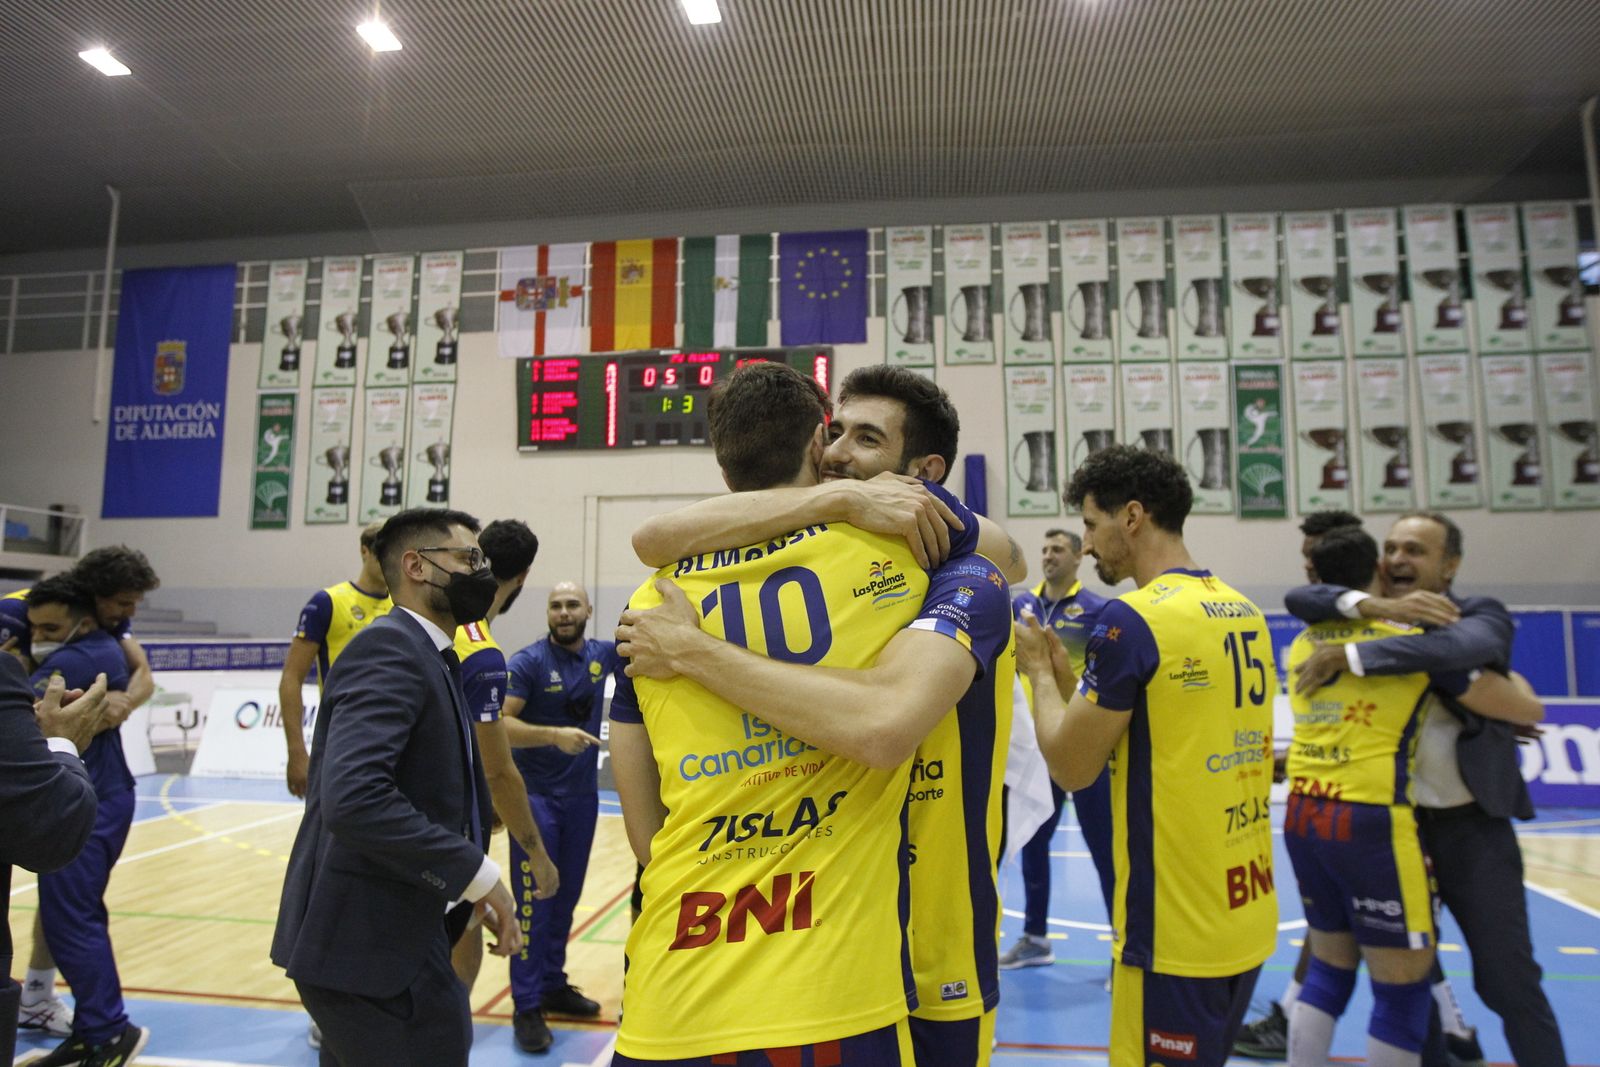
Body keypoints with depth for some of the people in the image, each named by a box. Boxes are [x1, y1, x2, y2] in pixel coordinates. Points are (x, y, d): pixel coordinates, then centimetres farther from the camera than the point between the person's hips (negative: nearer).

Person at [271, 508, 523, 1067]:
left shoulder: (432, 659, 13)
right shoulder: (389, 646, -17)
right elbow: (352, 798, -30)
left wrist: (470, 893, 7)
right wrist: (476, 873, -23)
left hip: (374, 934, 9)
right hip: (369, 940, -9)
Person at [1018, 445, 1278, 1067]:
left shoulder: (1133, 618, -18)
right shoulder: (1246, 615, 7)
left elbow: (1071, 767, -13)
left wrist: (1039, 671, 1)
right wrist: (1066, 673, 13)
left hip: (1175, 928, -8)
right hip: (1245, 917, 8)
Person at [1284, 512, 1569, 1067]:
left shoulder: (1482, 614, -8)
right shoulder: (1370, 616, 3)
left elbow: (1461, 646, -31)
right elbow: (1299, 598, -11)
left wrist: (1350, 656, -34)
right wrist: (1375, 605, -26)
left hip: (1473, 825, -3)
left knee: (1508, 977, 2)